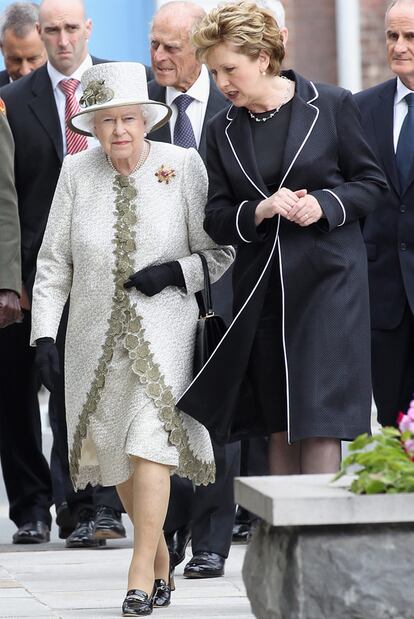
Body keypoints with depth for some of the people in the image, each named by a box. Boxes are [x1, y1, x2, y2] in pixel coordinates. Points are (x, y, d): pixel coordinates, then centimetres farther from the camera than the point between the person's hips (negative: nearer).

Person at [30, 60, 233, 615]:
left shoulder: (182, 166, -5)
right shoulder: (77, 172, 0)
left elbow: (219, 252, 3)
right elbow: (53, 260, 4)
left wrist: (176, 272, -15)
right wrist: (45, 333, -3)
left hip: (164, 329, -3)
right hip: (96, 334, 3)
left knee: (150, 442, -15)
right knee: (113, 451, 10)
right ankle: (160, 553, 31)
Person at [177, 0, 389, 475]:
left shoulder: (330, 105, -3)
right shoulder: (223, 131, 7)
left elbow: (371, 183, 2)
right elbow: (216, 218, 6)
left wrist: (324, 204, -15)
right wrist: (261, 212, -13)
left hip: (327, 277, -4)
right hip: (260, 286, 4)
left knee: (321, 420, -9)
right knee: (278, 425, 7)